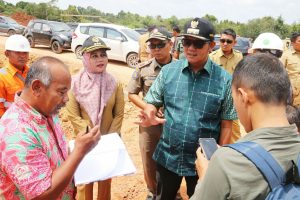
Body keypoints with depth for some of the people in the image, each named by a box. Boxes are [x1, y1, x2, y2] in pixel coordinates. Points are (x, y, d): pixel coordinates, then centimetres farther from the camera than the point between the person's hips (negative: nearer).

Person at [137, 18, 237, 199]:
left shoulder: (224, 79, -11)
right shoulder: (168, 71, -5)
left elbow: (226, 125, -5)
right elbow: (152, 102, 3)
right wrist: (150, 116, -20)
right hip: (167, 156, 2)